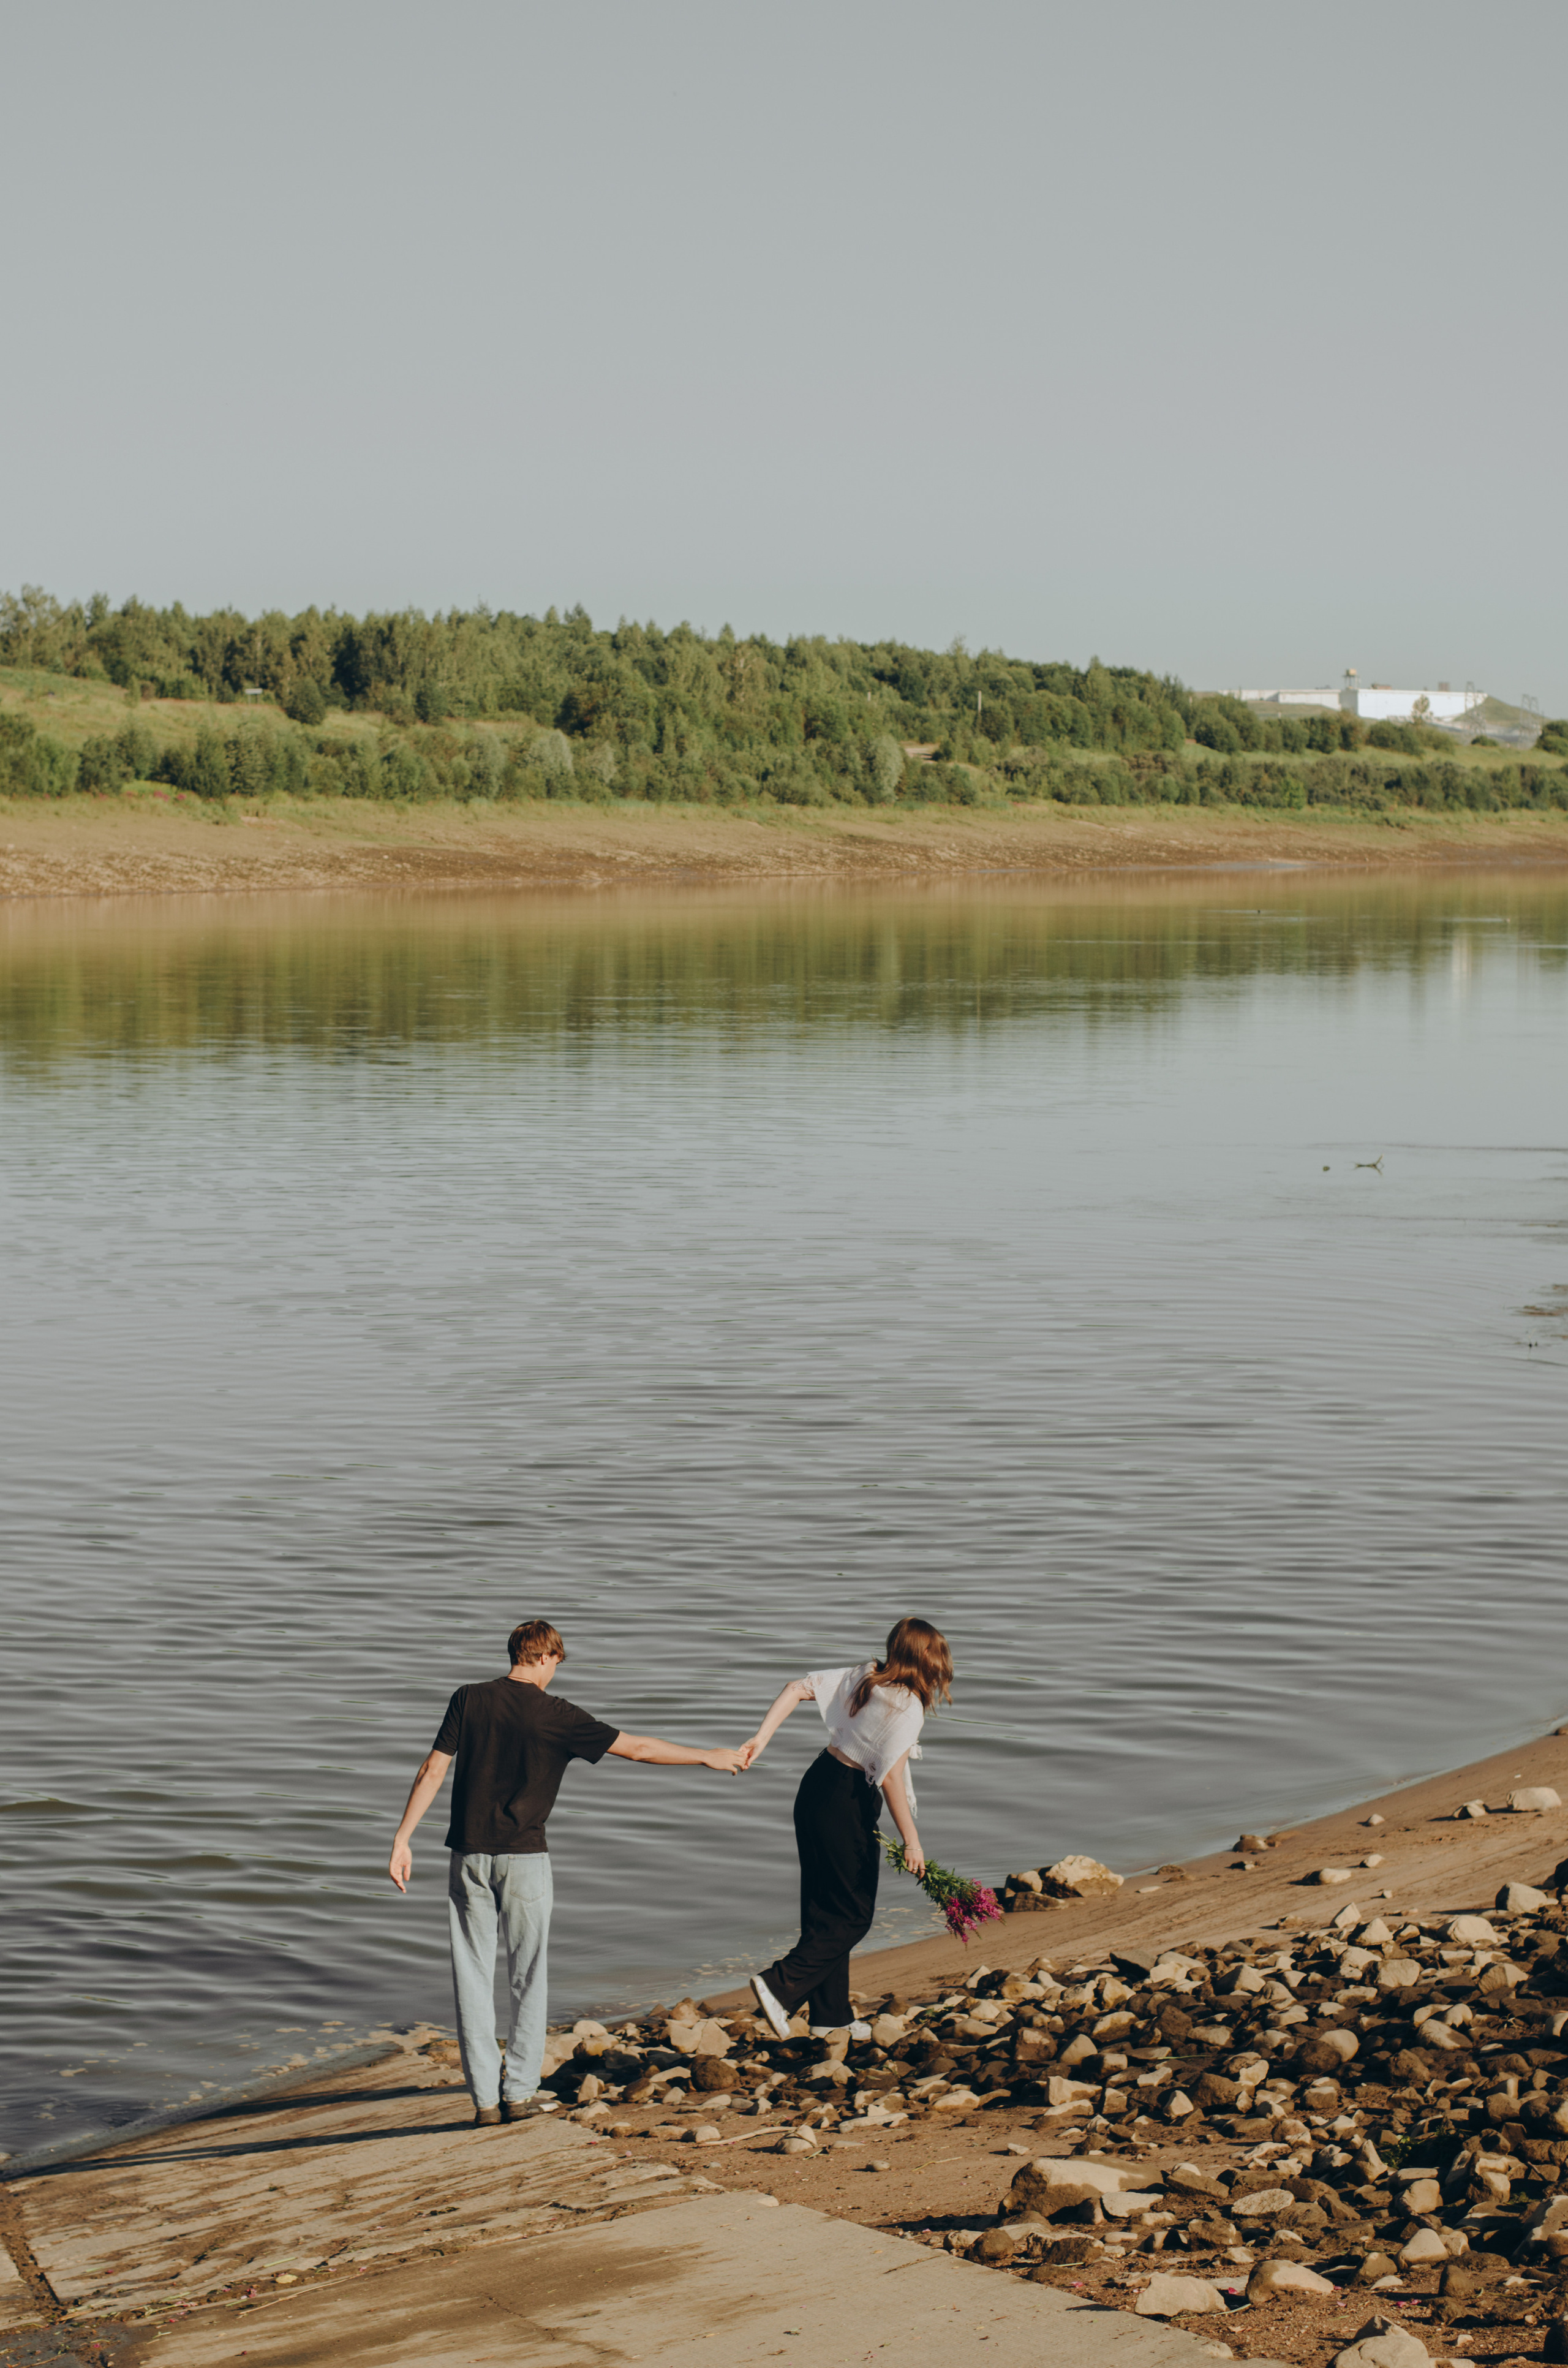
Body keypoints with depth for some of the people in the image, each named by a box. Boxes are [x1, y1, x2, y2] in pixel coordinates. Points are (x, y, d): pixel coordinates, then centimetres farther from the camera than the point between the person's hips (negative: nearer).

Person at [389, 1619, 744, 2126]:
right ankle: (520, 2092, 11)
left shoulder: (469, 1700, 0)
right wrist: (708, 1758, 9)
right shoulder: (555, 1715, -6)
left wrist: (402, 1840, 0)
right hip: (523, 1856, -2)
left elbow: (432, 1770, -4)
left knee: (473, 1974, 6)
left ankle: (485, 2098, 7)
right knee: (528, 1975, 10)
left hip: (469, 1855, 2)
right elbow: (637, 1749, -2)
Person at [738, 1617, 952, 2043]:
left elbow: (797, 1688, 3)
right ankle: (781, 1986, -7)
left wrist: (761, 1740, -1)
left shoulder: (863, 1676, 6)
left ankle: (831, 2015, 23)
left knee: (826, 1908, 15)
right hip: (847, 1807, -8)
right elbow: (891, 1776, -23)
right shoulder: (908, 1706, -16)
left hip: (817, 1788, 8)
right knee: (853, 1916, 4)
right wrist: (911, 1840, -19)